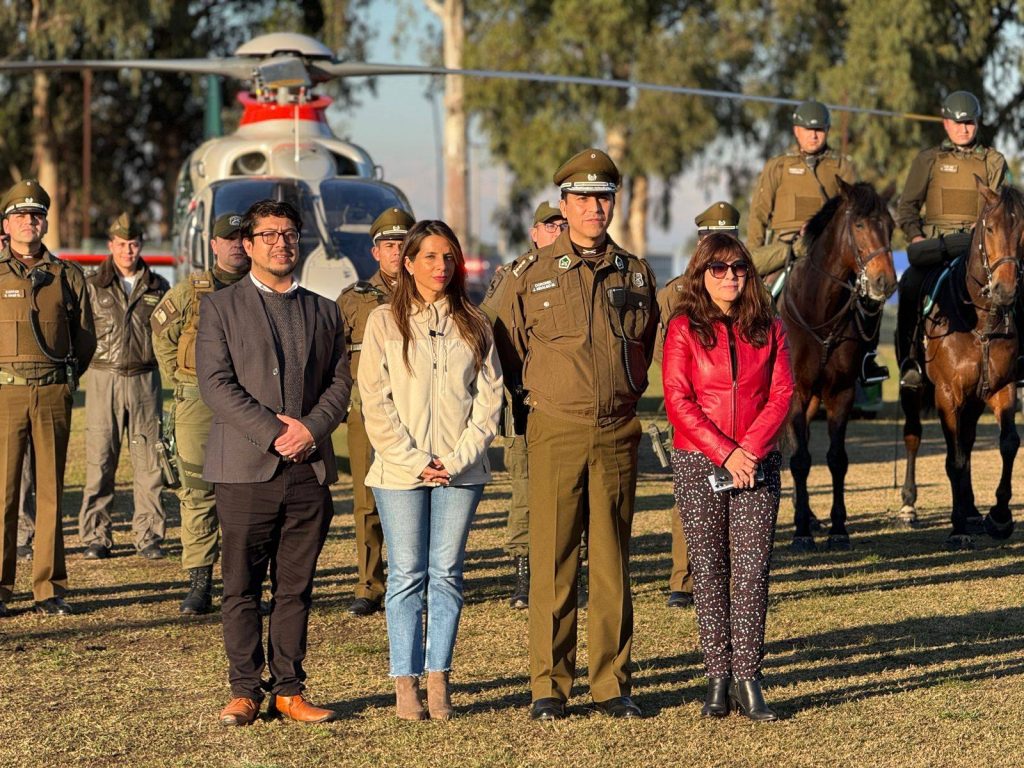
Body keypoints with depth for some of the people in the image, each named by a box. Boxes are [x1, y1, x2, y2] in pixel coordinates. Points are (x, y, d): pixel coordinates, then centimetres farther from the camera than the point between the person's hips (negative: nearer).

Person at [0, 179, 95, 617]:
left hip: (54, 394, 2)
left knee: (51, 491, 4)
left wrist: (65, 381, 9)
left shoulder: (67, 276, 10)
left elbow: (86, 338, 15)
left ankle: (49, 588, 9)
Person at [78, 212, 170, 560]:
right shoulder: (92, 286, 5)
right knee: (99, 462, -2)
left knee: (148, 462, 1)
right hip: (104, 378, -1)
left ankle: (148, 535, 8)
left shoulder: (158, 287, 10)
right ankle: (96, 537, 4)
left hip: (145, 378, 1)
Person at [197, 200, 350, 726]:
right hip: (244, 467, -3)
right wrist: (273, 432, -13)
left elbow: (341, 382, 10)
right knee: (242, 588, -1)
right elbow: (216, 384, -5)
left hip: (309, 468, 3)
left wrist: (310, 429, -9)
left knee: (296, 588, 5)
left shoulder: (323, 311, 17)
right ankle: (245, 692, 6)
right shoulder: (220, 307, 5)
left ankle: (289, 691, 10)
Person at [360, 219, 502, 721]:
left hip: (460, 471, 2)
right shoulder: (385, 322, 3)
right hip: (400, 472, -2)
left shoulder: (473, 326, 9)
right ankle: (405, 681, 3)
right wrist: (413, 461, -10)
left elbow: (489, 397, 5)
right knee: (407, 575, -1)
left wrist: (459, 458, -7)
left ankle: (438, 678, 7)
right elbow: (376, 402, -2)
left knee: (446, 573, 3)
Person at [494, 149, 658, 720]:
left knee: (613, 562, 5)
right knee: (552, 561, -2)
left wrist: (622, 394, 14)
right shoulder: (532, 275, 2)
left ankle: (612, 683, 11)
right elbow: (508, 352, 9)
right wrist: (543, 398, 9)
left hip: (618, 433, 2)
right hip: (555, 431, -2)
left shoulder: (637, 275, 9)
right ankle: (550, 685, 4)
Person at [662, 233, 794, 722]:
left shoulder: (768, 329, 8)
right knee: (709, 570, 1)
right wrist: (725, 453, -13)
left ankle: (747, 678, -3)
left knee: (752, 568, -5)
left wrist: (750, 450, -11)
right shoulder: (684, 329, 1)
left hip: (757, 463, 1)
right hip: (697, 462, -1)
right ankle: (718, 678, 5)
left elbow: (781, 395, 3)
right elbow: (678, 402, -6)